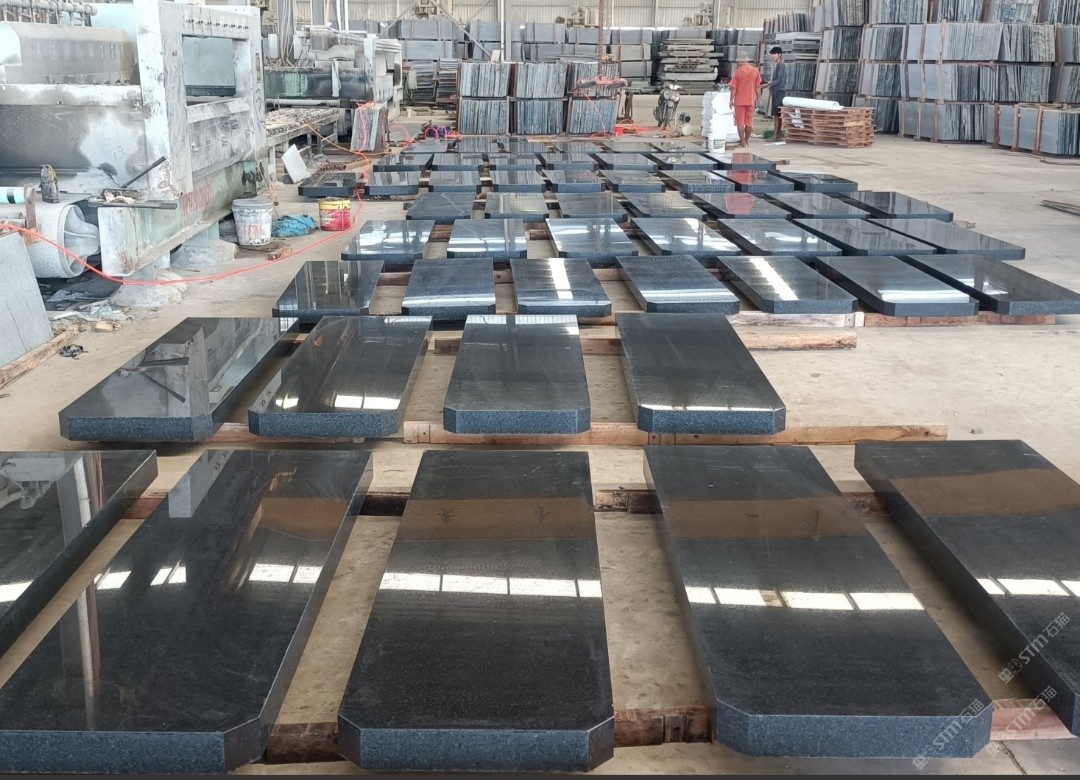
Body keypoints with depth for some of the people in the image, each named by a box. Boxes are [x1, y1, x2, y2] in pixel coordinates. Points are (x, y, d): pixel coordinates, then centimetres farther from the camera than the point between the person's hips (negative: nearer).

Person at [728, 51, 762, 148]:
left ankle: (742, 142, 1)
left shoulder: (738, 72, -11)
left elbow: (733, 88, -8)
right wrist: (757, 99, 11)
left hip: (739, 101, -3)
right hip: (751, 100, 3)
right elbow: (757, 87, 2)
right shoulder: (755, 71, -3)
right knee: (749, 122, 13)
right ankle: (746, 141, 23)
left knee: (740, 122, 3)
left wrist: (731, 100, 1)